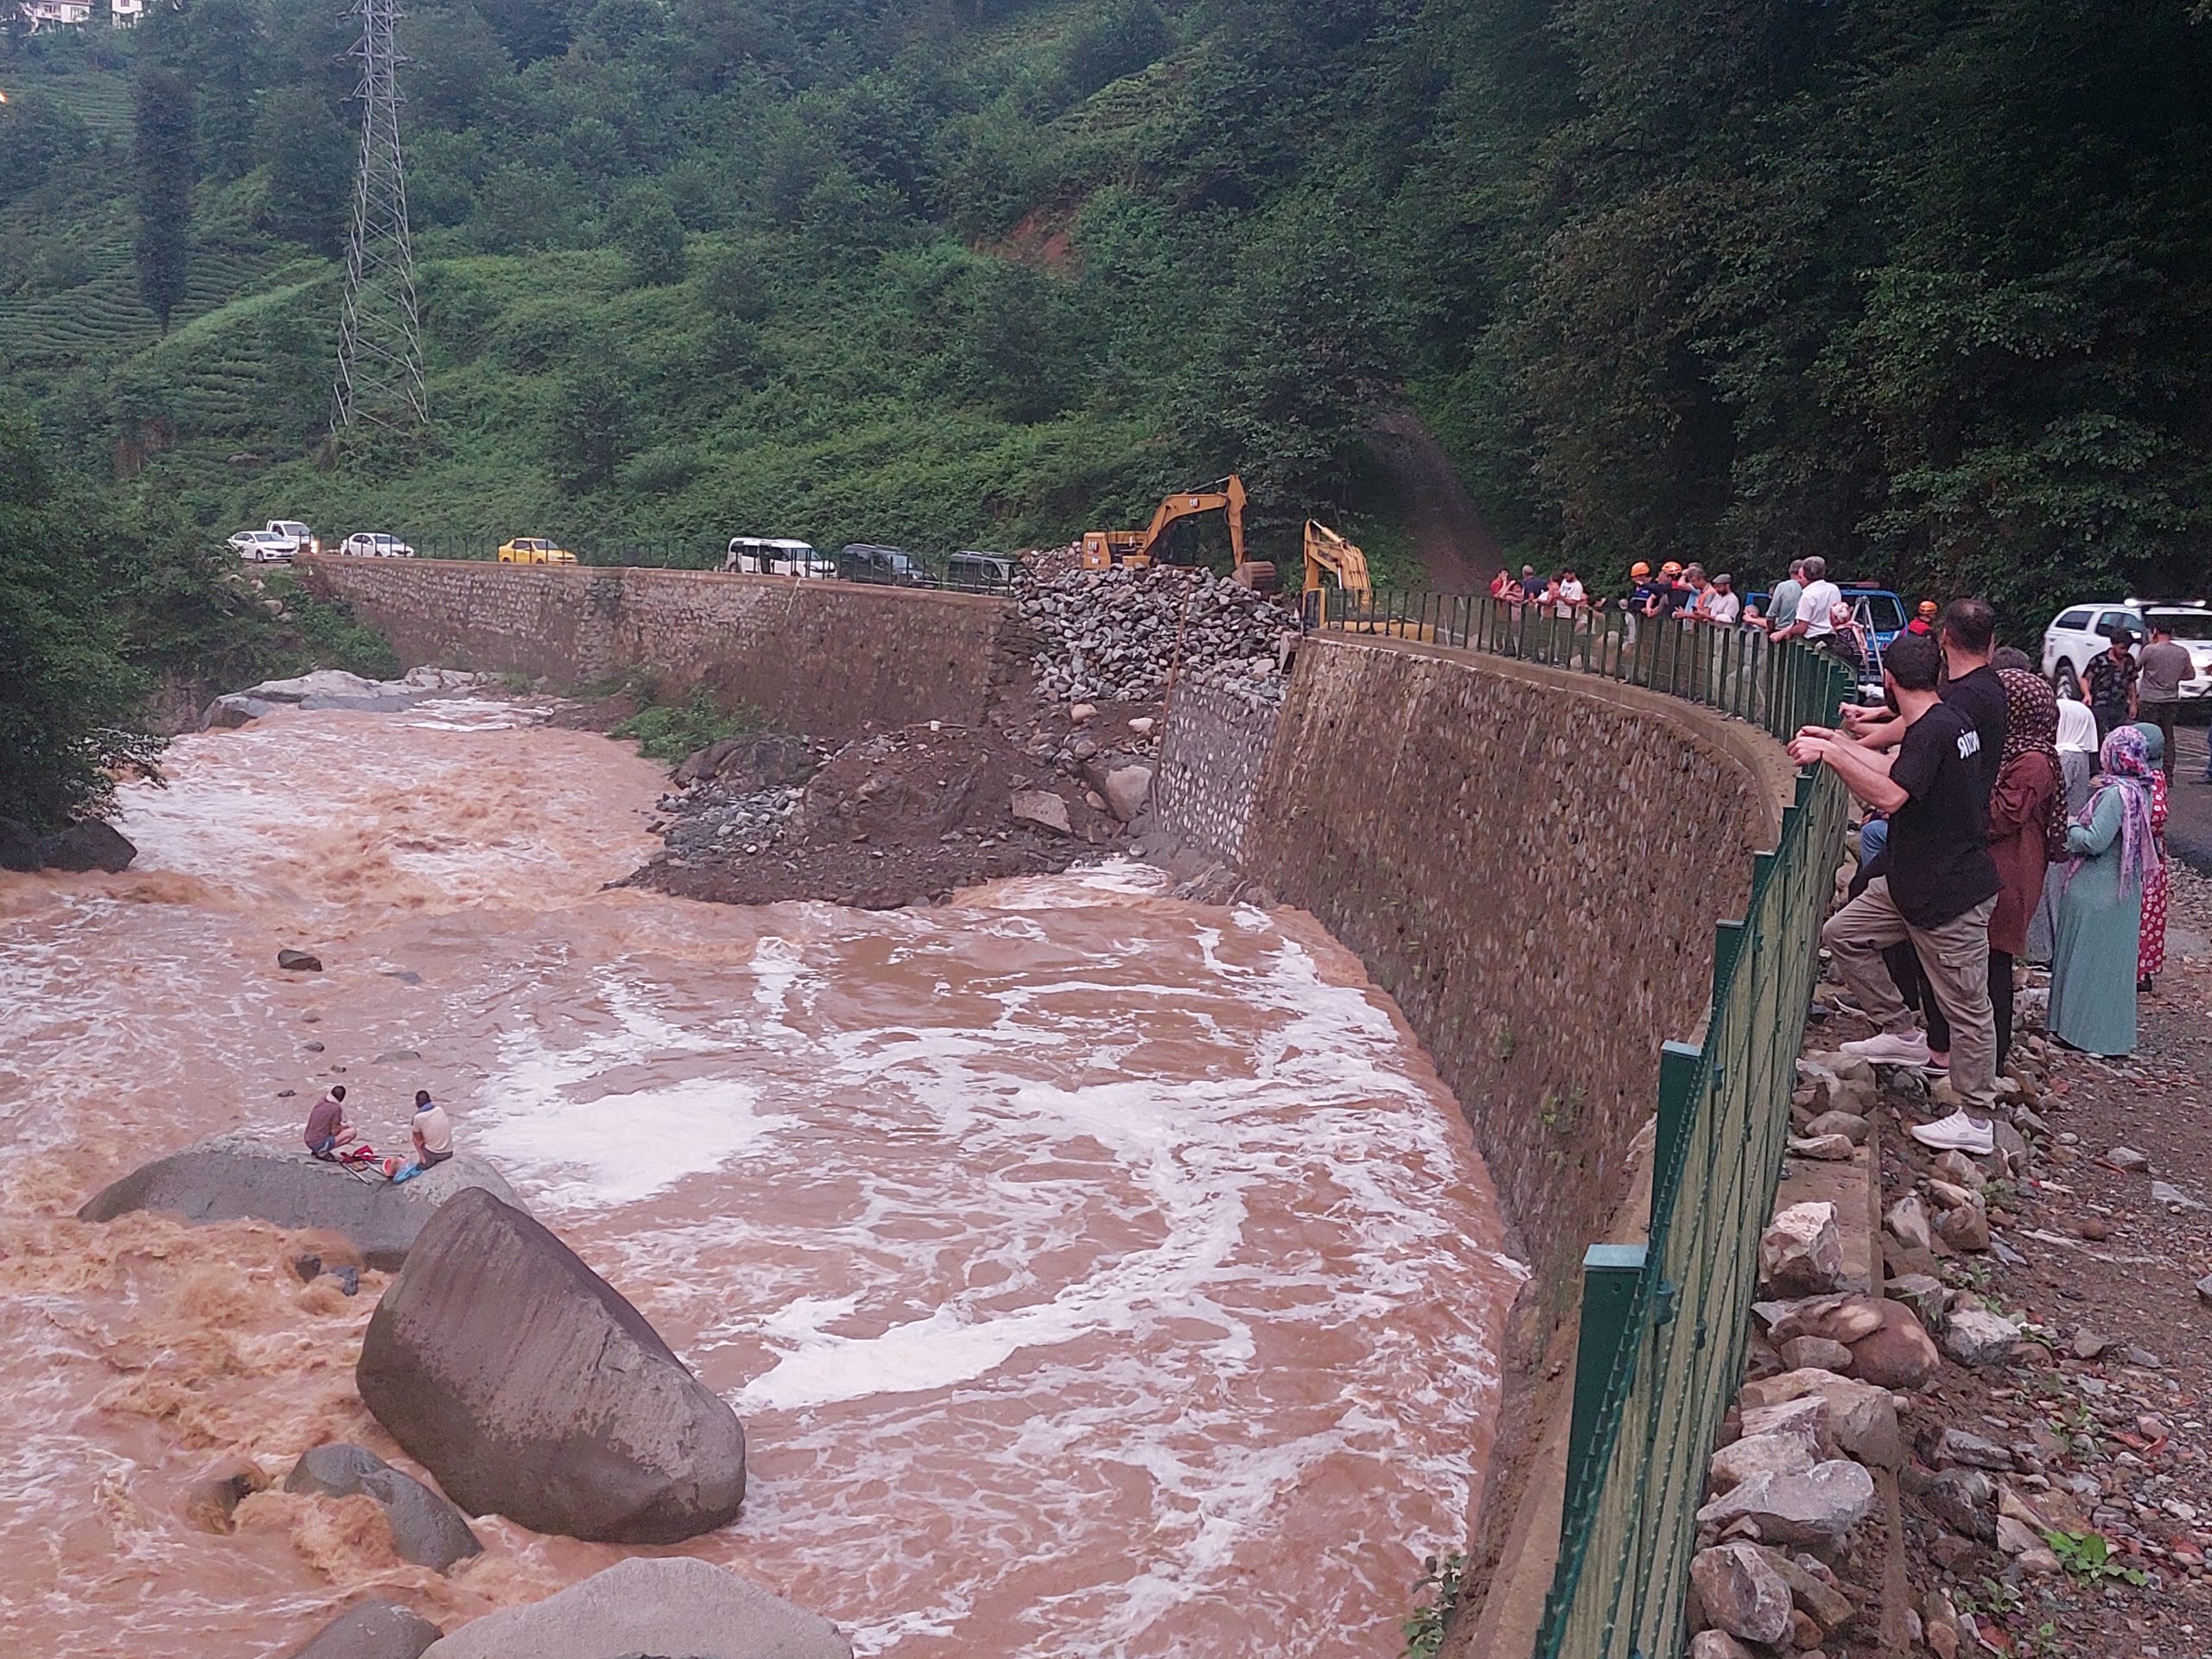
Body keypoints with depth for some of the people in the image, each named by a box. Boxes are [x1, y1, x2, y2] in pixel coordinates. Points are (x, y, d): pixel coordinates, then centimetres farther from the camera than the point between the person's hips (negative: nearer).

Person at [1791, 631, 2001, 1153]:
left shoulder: (1934, 730, -23)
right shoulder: (1946, 721, 8)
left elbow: (1889, 794, -33)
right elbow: (1893, 766, 23)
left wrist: (1829, 754, -27)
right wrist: (1838, 741, 28)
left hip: (1952, 894, -10)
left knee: (1965, 1007, 0)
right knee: (1843, 933, 13)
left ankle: (1975, 1120, 9)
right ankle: (1901, 1033, 21)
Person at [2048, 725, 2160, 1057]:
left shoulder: (2115, 794, -22)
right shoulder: (2142, 791, 4)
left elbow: (2095, 841, -23)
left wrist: (2069, 827, -7)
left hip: (2097, 892, -9)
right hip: (2125, 891, 9)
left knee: (2088, 959, 2)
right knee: (2116, 961, 16)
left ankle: (2084, 1031, 9)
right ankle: (2116, 1034, 25)